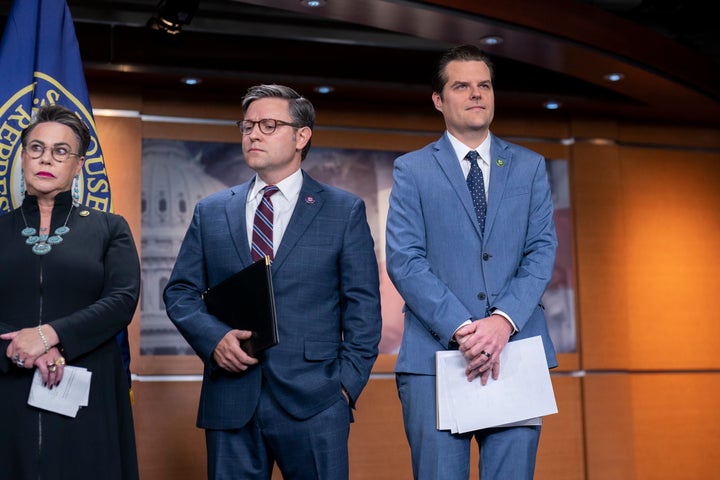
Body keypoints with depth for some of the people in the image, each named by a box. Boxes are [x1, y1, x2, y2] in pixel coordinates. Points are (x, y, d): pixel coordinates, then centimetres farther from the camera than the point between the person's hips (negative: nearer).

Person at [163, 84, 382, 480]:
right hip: (230, 402, 2)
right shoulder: (211, 212, 13)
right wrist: (214, 337, -8)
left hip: (313, 404, -2)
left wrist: (347, 383, -6)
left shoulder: (345, 211, 6)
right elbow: (180, 291, 11)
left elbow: (363, 307, 3)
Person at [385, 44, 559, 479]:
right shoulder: (411, 170, 9)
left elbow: (542, 251, 5)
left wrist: (503, 321, -12)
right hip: (436, 354, -1)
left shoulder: (530, 167, 15)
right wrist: (461, 329, -14)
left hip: (516, 350, 2)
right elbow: (404, 260, -2)